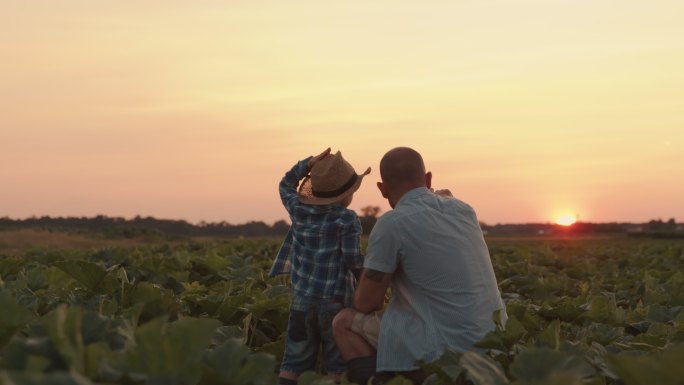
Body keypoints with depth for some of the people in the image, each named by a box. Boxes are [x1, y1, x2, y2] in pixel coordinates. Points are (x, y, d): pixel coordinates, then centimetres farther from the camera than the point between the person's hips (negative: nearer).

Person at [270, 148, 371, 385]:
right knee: (338, 364, 5)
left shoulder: (299, 211, 3)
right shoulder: (347, 220, -12)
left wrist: (307, 164, 9)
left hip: (302, 298, 4)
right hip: (336, 301, -4)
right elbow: (352, 260, -15)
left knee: (294, 361, 10)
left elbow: (285, 185, 21)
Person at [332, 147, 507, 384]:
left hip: (449, 353, -7)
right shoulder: (463, 210, 8)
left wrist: (364, 298, 17)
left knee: (344, 322, 8)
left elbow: (365, 303, -4)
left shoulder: (392, 223, -11)